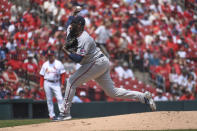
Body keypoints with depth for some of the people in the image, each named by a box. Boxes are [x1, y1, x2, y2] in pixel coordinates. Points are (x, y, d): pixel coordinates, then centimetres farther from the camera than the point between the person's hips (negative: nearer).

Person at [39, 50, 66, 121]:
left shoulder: (58, 63, 3)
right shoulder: (45, 64, 10)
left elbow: (62, 74, 2)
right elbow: (42, 76, 10)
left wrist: (62, 84, -6)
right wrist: (41, 85, 2)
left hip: (56, 83, -2)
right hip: (47, 83, 2)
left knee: (59, 98, -13)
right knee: (49, 100, 2)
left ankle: (62, 113, -14)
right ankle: (52, 115, 5)